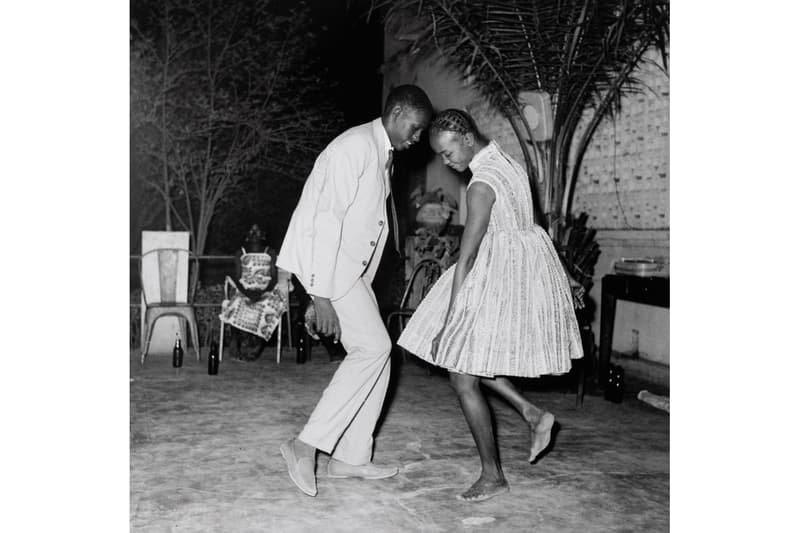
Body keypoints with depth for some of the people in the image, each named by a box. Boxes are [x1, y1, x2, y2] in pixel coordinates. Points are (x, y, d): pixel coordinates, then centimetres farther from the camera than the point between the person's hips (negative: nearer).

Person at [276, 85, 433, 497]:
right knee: (373, 347, -15)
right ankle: (307, 443, -8)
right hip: (324, 260, -10)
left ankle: (351, 457, 13)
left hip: (351, 266, 10)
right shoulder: (355, 147, -15)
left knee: (375, 353, 6)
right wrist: (322, 294, -25)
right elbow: (327, 219, -22)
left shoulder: (382, 154, 16)